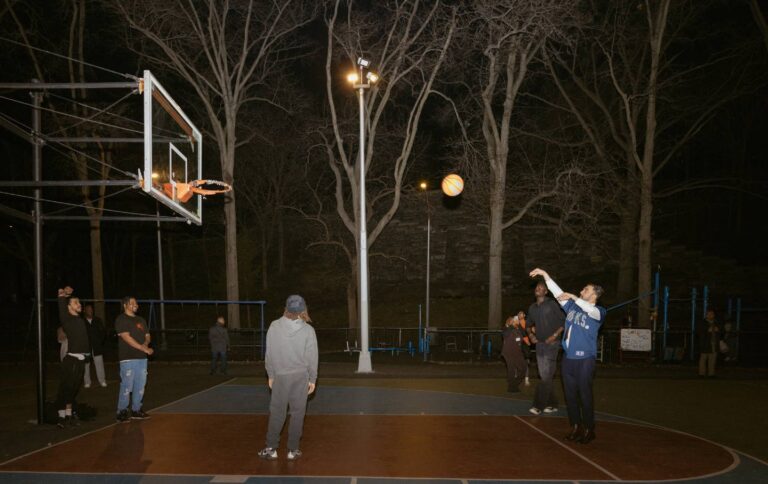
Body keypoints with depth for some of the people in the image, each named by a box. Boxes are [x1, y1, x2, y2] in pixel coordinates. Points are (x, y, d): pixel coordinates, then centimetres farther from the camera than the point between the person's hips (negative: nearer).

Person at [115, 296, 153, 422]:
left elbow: (147, 336, 17)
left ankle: (136, 410, 17)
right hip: (128, 358, -7)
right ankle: (122, 412, 1)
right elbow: (126, 337, -13)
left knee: (140, 386, 8)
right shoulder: (121, 320, -3)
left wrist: (145, 344, -7)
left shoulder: (141, 320, 19)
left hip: (142, 357, 7)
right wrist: (143, 348, -16)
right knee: (127, 386, -8)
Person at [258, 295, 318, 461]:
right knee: (297, 413, 6)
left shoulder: (274, 326, -5)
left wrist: (271, 375, 10)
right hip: (301, 376, -1)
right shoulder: (308, 330, -8)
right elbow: (312, 357, -5)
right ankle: (293, 450, 11)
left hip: (280, 376, 1)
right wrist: (312, 379, 5)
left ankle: (271, 448, 13)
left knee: (276, 412, 10)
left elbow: (269, 354, 0)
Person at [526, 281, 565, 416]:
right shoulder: (532, 308, 11)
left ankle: (538, 405, -9)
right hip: (539, 344, 7)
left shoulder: (552, 304, -7)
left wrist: (555, 335, -15)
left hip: (551, 344, -6)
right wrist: (531, 335, 6)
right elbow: (529, 324, 24)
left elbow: (564, 321, -8)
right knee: (544, 376, 9)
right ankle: (552, 404, 18)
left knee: (546, 376, -9)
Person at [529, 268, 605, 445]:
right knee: (570, 395, 10)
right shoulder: (572, 306, 13)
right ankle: (575, 427, 21)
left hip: (585, 360, -6)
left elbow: (591, 310, -25)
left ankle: (589, 430, 11)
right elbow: (558, 293, 11)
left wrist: (574, 297, -29)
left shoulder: (598, 312, -2)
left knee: (584, 395, -1)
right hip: (568, 359, 6)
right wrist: (545, 275, 5)